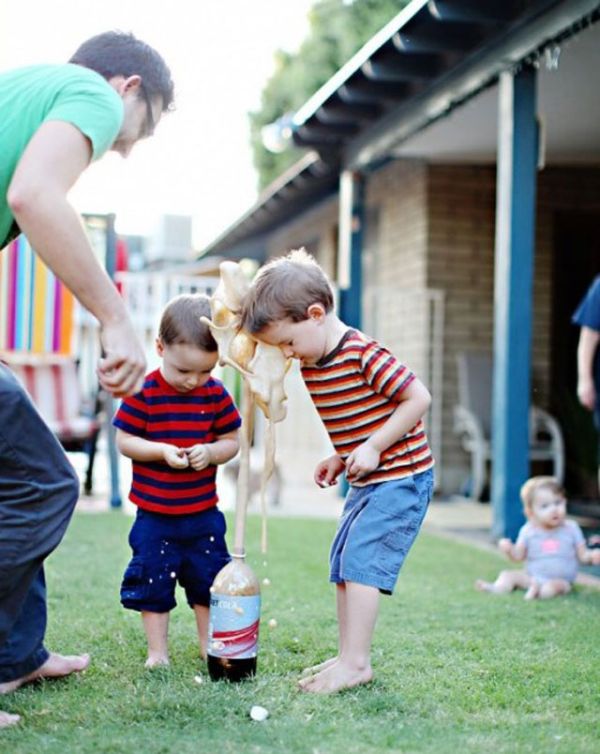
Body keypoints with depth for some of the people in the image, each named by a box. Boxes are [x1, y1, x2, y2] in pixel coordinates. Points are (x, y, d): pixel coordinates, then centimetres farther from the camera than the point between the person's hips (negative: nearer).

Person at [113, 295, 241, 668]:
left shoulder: (216, 394, -3)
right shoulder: (144, 393, -11)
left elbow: (232, 441, 2)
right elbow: (124, 440, -9)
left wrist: (210, 452, -19)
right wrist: (162, 451, -23)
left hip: (204, 513, 2)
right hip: (154, 514, -2)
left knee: (208, 580, 11)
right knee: (153, 581, 5)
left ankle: (209, 645, 26)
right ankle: (158, 650, 18)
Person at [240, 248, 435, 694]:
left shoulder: (364, 354, -22)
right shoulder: (310, 365, 5)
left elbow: (419, 398, -20)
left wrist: (372, 447, -21)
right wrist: (340, 458, 4)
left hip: (402, 477, -10)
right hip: (367, 481, 10)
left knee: (361, 560, -14)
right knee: (344, 564, 11)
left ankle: (356, 662, -10)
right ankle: (348, 657, 18)